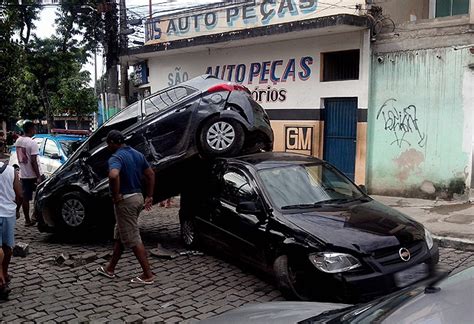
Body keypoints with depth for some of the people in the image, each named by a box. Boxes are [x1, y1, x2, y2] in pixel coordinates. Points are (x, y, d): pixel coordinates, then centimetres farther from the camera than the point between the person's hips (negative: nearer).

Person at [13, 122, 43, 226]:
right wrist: (38, 177, -19)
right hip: (33, 175, -7)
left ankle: (27, 220, 13)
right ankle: (35, 215, 7)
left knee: (25, 198, 8)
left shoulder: (18, 141, 6)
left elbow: (20, 158, 14)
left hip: (23, 174, 7)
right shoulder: (32, 143, -17)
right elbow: (33, 162, -20)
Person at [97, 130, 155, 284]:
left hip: (125, 201, -9)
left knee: (133, 239, -1)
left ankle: (148, 274, 3)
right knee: (120, 235, 20)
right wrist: (149, 196, 17)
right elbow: (151, 175, 15)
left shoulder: (116, 158, -17)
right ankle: (110, 269, 32)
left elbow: (113, 175, -38)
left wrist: (116, 196, -23)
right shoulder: (137, 154, 9)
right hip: (138, 197, 9)